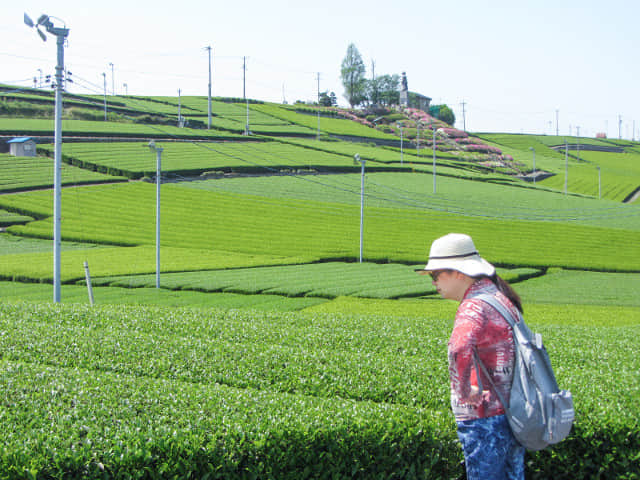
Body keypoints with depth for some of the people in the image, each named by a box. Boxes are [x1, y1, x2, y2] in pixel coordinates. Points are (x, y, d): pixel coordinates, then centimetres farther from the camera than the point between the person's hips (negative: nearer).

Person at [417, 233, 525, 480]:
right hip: (511, 416, 9)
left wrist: (465, 392, -25)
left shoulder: (473, 308, -20)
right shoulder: (500, 297, 11)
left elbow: (460, 350, -39)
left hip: (485, 421, -9)